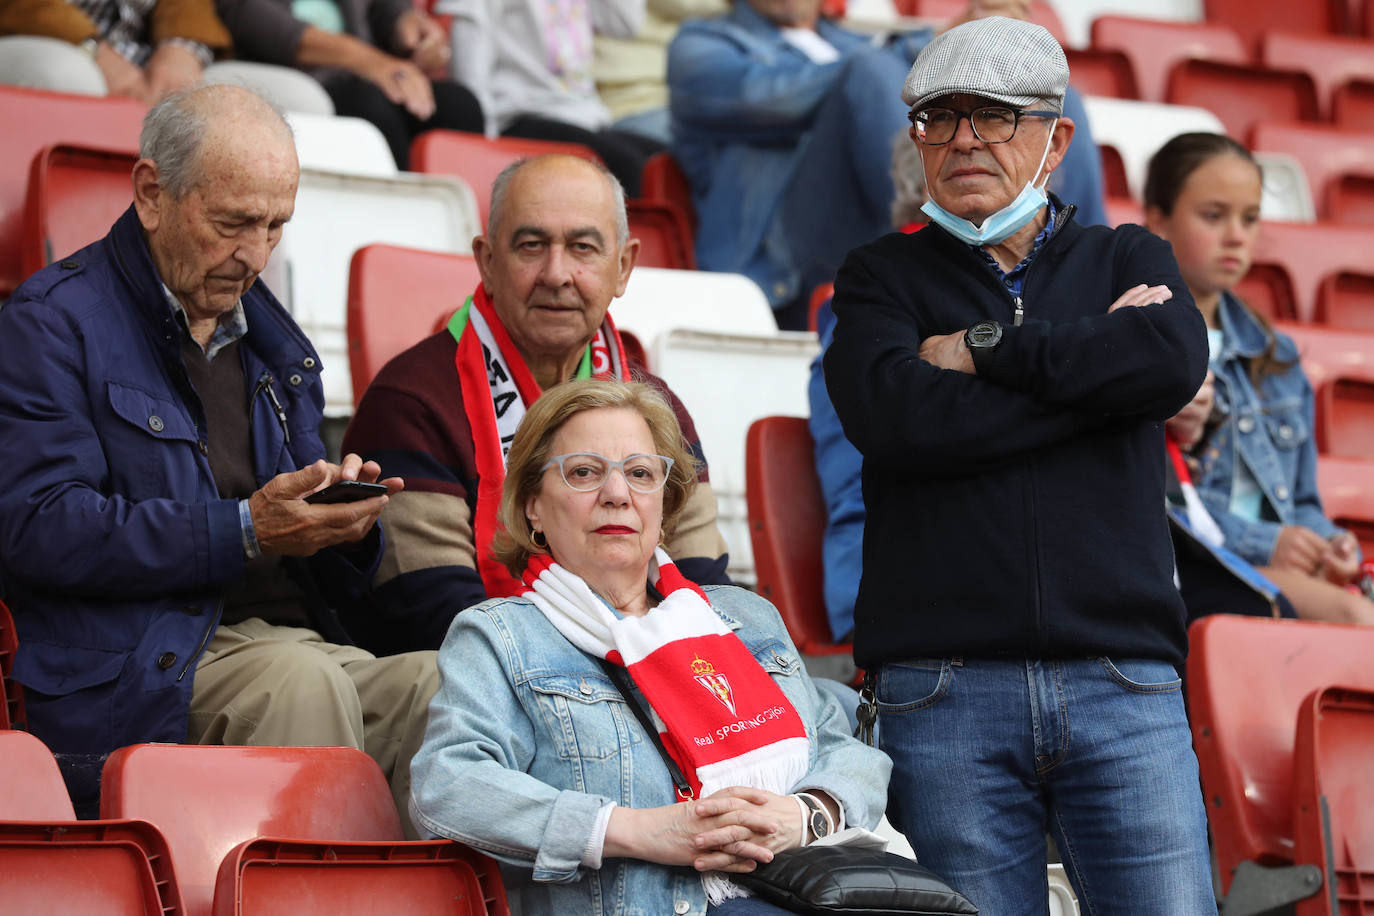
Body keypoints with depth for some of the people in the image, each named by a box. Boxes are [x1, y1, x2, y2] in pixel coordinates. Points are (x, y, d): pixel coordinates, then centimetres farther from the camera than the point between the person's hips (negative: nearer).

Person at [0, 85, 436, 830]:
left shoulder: (274, 342, 25)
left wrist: (340, 521, 0)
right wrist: (244, 531, -15)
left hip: (295, 641, 6)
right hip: (133, 678, -6)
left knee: (439, 683, -25)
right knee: (297, 681, -36)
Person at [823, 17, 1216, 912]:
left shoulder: (1128, 261, 18)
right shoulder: (883, 276, 14)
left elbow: (1177, 360, -6)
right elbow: (897, 416, -8)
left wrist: (986, 347, -3)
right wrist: (1095, 368, -2)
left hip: (1123, 682, 1)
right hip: (944, 692, -1)